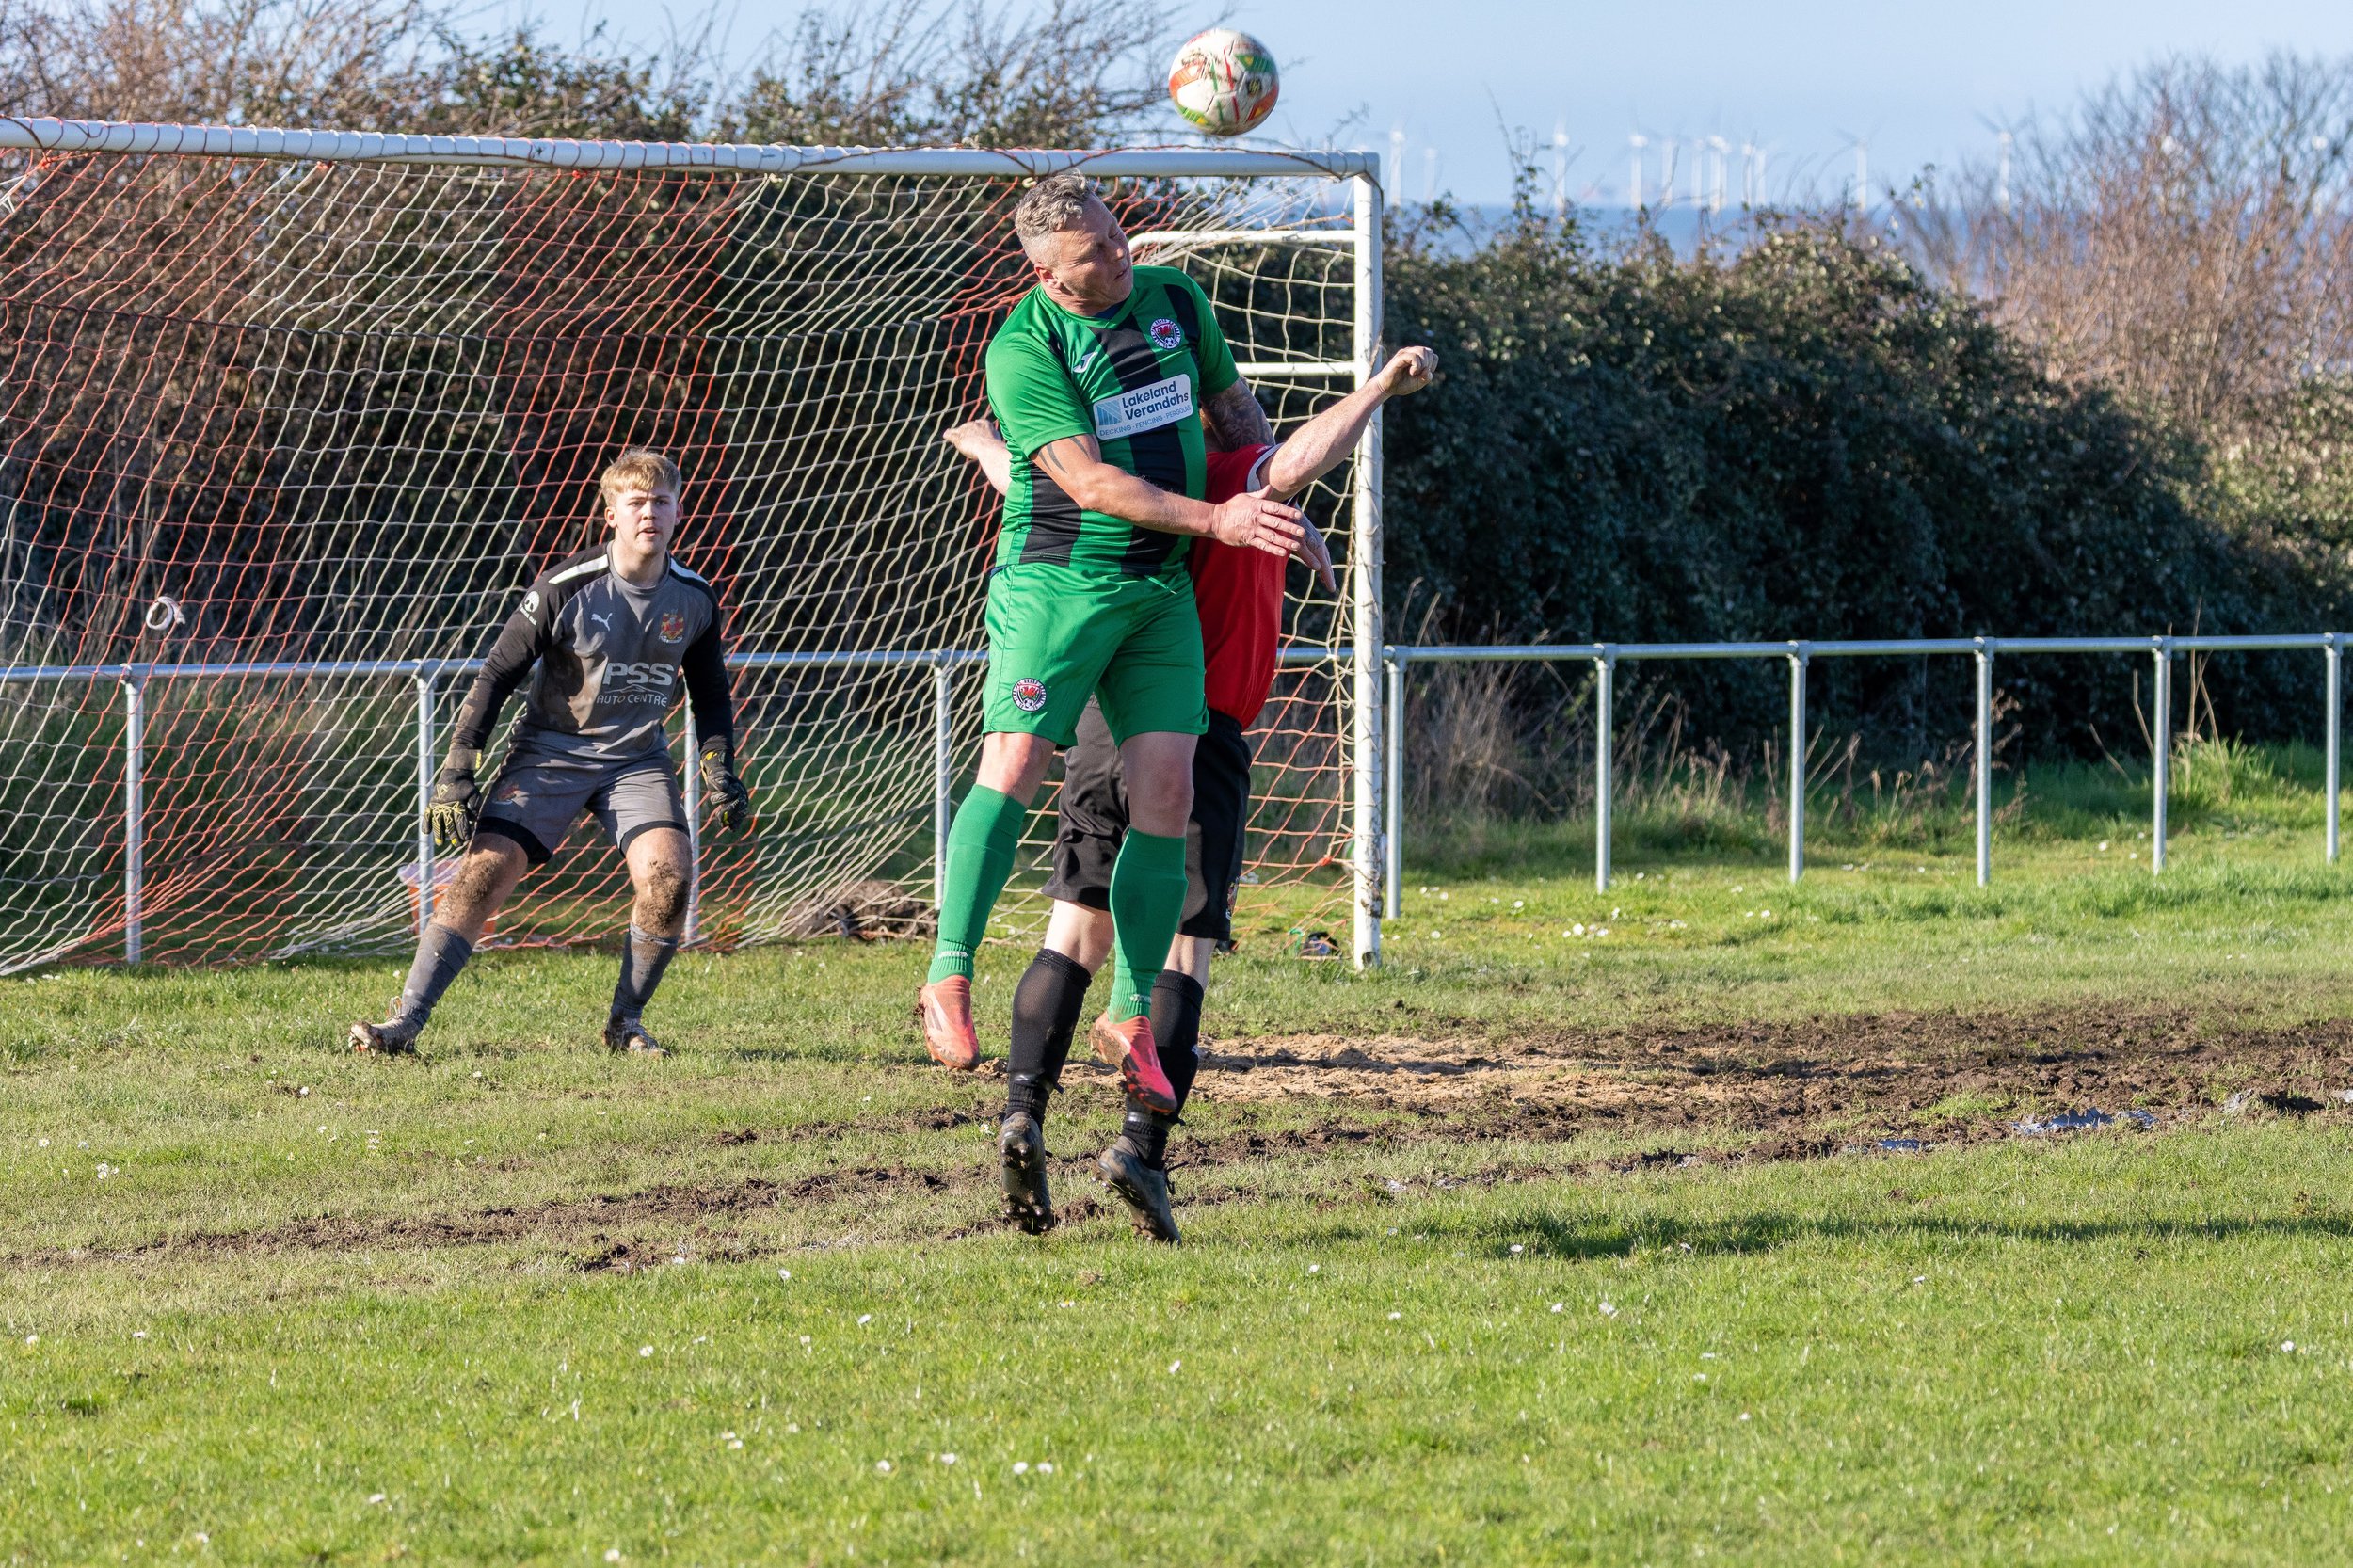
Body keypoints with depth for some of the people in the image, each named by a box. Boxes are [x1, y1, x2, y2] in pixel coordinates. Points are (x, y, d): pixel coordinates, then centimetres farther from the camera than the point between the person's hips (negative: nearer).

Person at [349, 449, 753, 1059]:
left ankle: (626, 1021, -2)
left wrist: (721, 772, 4)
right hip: (550, 751, -3)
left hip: (638, 758, 3)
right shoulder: (569, 586, -14)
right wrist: (457, 770, -13)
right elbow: (497, 673, -8)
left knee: (669, 874, -22)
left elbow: (711, 694, 17)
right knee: (484, 871, -18)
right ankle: (405, 1022, -15)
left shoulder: (695, 599, -1)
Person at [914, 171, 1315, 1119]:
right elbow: (1088, 480, -17)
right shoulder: (1025, 348, -11)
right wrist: (1215, 520, -22)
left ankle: (1130, 1018, 3)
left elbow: (1234, 411, 25)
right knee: (1013, 767, -16)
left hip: (1162, 591, 5)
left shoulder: (1177, 301, 8)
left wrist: (1283, 512, 20)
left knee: (1165, 792, -4)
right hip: (1056, 579, -5)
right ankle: (948, 981, -9)